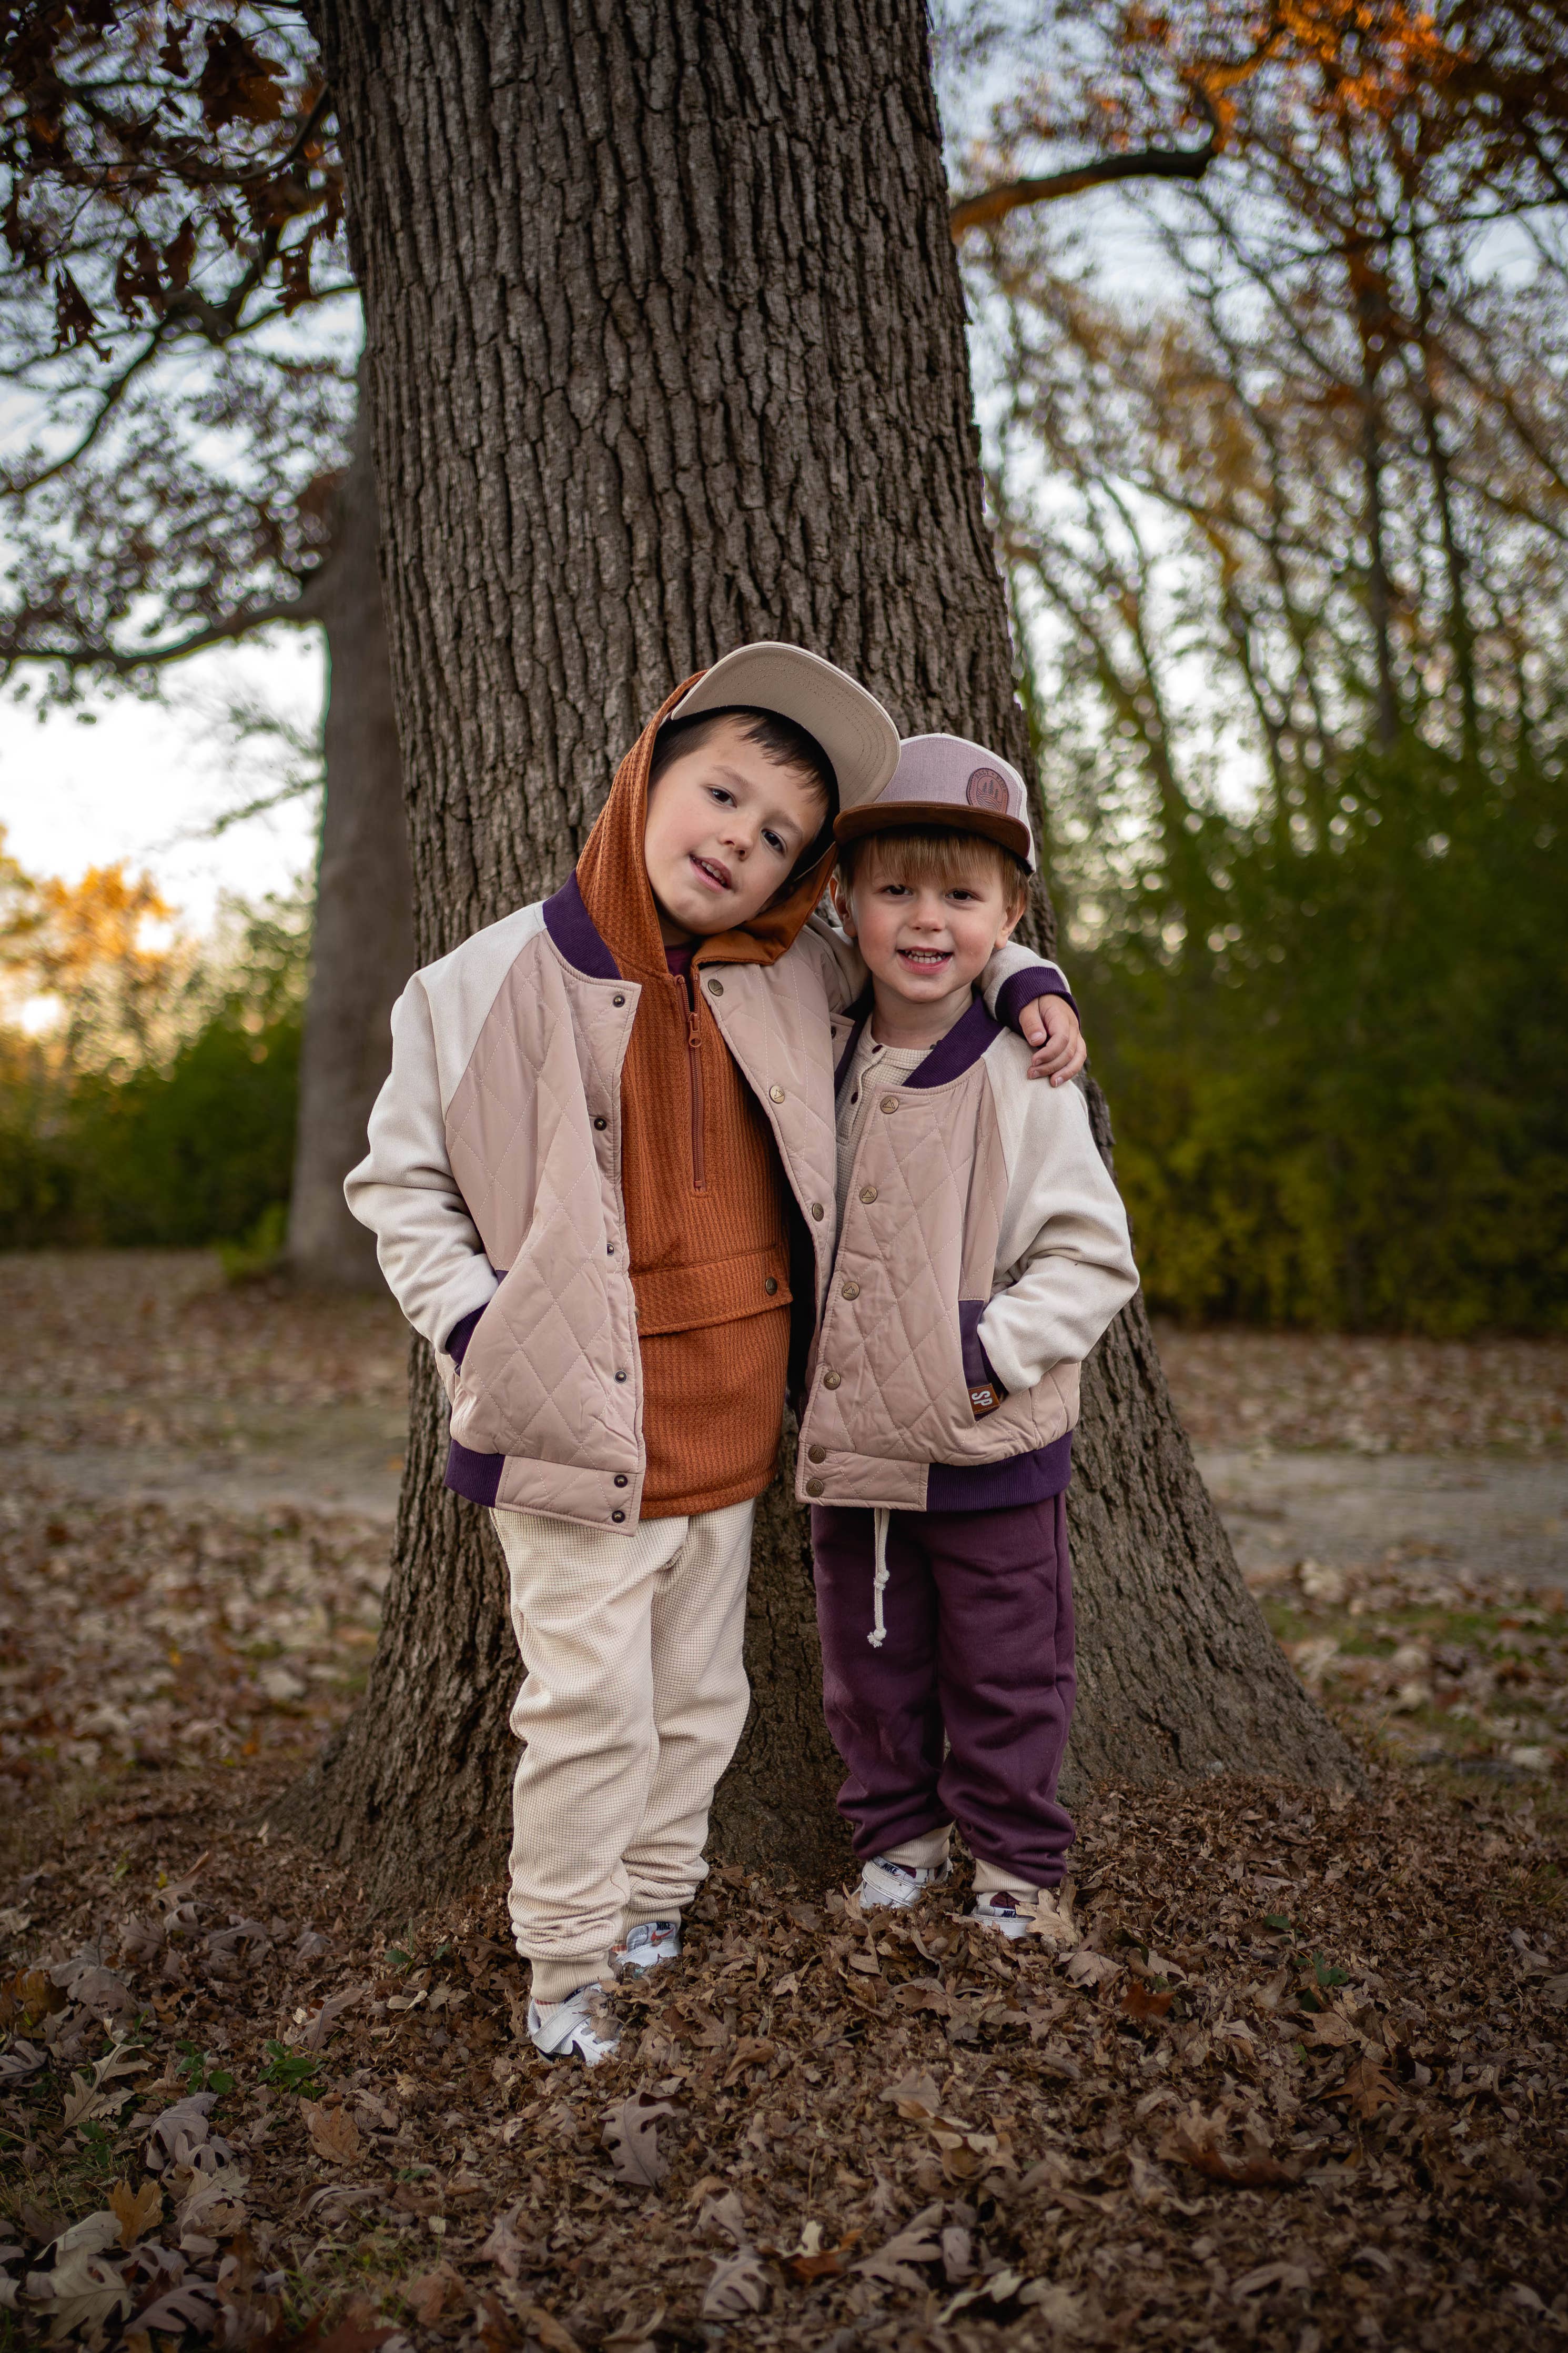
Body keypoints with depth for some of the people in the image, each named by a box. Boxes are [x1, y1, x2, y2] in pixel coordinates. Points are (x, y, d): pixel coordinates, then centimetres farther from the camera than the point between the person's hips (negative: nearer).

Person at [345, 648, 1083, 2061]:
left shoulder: (789, 975, 0)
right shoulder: (497, 983, -11)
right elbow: (400, 1180, -2)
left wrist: (1025, 980, 1)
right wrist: (482, 1333, -13)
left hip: (732, 1425, 5)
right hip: (581, 1426, -5)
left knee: (702, 1694, 18)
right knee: (592, 1707, 1)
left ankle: (657, 1901, 39)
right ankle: (566, 1969, 22)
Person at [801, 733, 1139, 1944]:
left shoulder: (1025, 1075, -14)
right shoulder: (825, 1064, 1)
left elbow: (1093, 1255, -11)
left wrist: (996, 1345, -21)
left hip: (991, 1447, -4)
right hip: (850, 1437, 4)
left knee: (1005, 1669, 11)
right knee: (870, 1660, 17)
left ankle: (1017, 1859, 30)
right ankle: (898, 1831, 37)